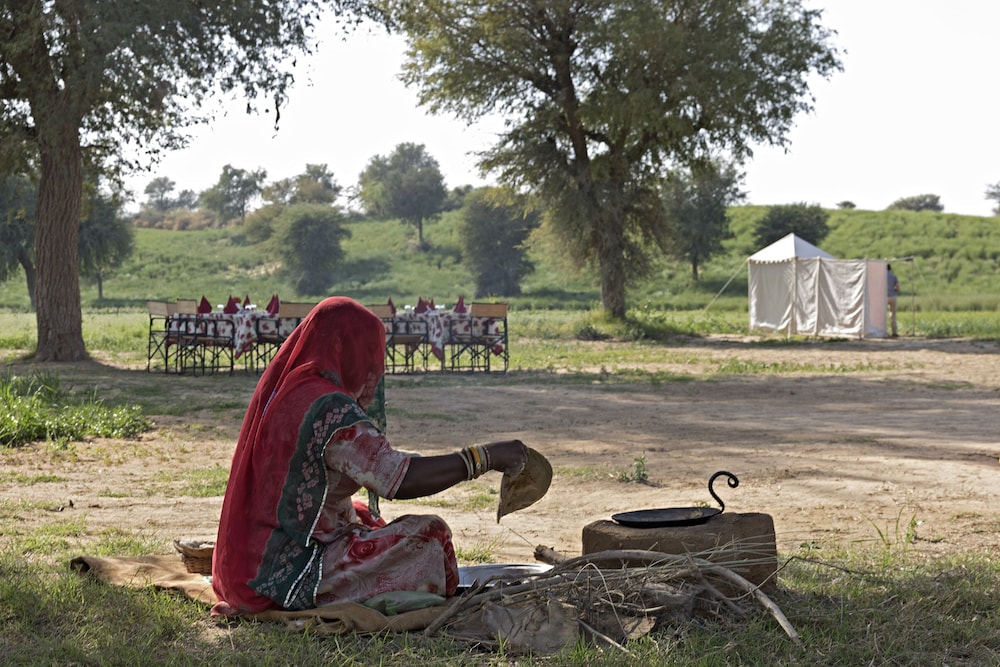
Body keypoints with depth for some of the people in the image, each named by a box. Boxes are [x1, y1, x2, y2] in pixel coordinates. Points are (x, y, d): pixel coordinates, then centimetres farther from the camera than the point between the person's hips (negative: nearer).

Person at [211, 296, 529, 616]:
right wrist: (483, 457, -19)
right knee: (428, 535, -13)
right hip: (291, 573, -10)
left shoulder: (279, 388, 8)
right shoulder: (329, 407, -20)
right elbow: (399, 479, -25)